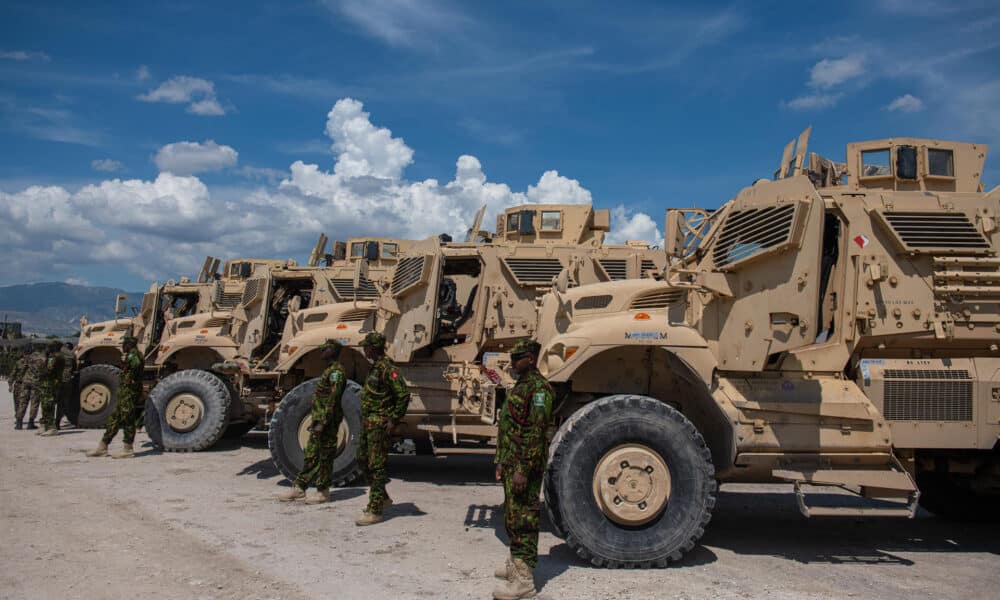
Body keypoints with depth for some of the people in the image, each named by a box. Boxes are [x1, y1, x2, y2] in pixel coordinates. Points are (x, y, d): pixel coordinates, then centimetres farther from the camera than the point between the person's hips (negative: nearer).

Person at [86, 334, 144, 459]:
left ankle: (127, 450, -2)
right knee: (114, 420, 13)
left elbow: (137, 364, -33)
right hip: (124, 396, 11)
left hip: (130, 394, -11)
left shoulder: (134, 353, -12)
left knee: (127, 420, -7)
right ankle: (102, 448, 19)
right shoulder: (129, 355, 21)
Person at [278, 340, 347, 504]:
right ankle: (299, 488, 21)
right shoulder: (329, 371, 17)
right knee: (311, 455, 14)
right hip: (320, 421, 10)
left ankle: (323, 493, 7)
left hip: (328, 422, -10)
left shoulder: (336, 371, -15)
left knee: (325, 457, -1)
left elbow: (332, 400, -22)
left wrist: (322, 422, -24)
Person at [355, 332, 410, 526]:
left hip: (380, 424, -10)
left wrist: (393, 419, -20)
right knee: (364, 460, 18)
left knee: (376, 466, -6)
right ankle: (383, 498, 30)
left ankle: (374, 511, -1)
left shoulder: (387, 368, -18)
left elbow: (404, 395, -23)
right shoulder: (375, 366, 14)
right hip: (369, 422, 10)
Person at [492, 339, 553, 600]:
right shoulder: (520, 386, 17)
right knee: (512, 516, 20)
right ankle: (516, 562, 35)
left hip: (525, 467, -10)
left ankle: (524, 579, 0)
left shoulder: (538, 388, -16)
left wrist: (522, 469, -25)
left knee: (523, 519, -6)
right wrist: (502, 462, 22)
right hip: (512, 463, 10)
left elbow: (536, 433, -23)